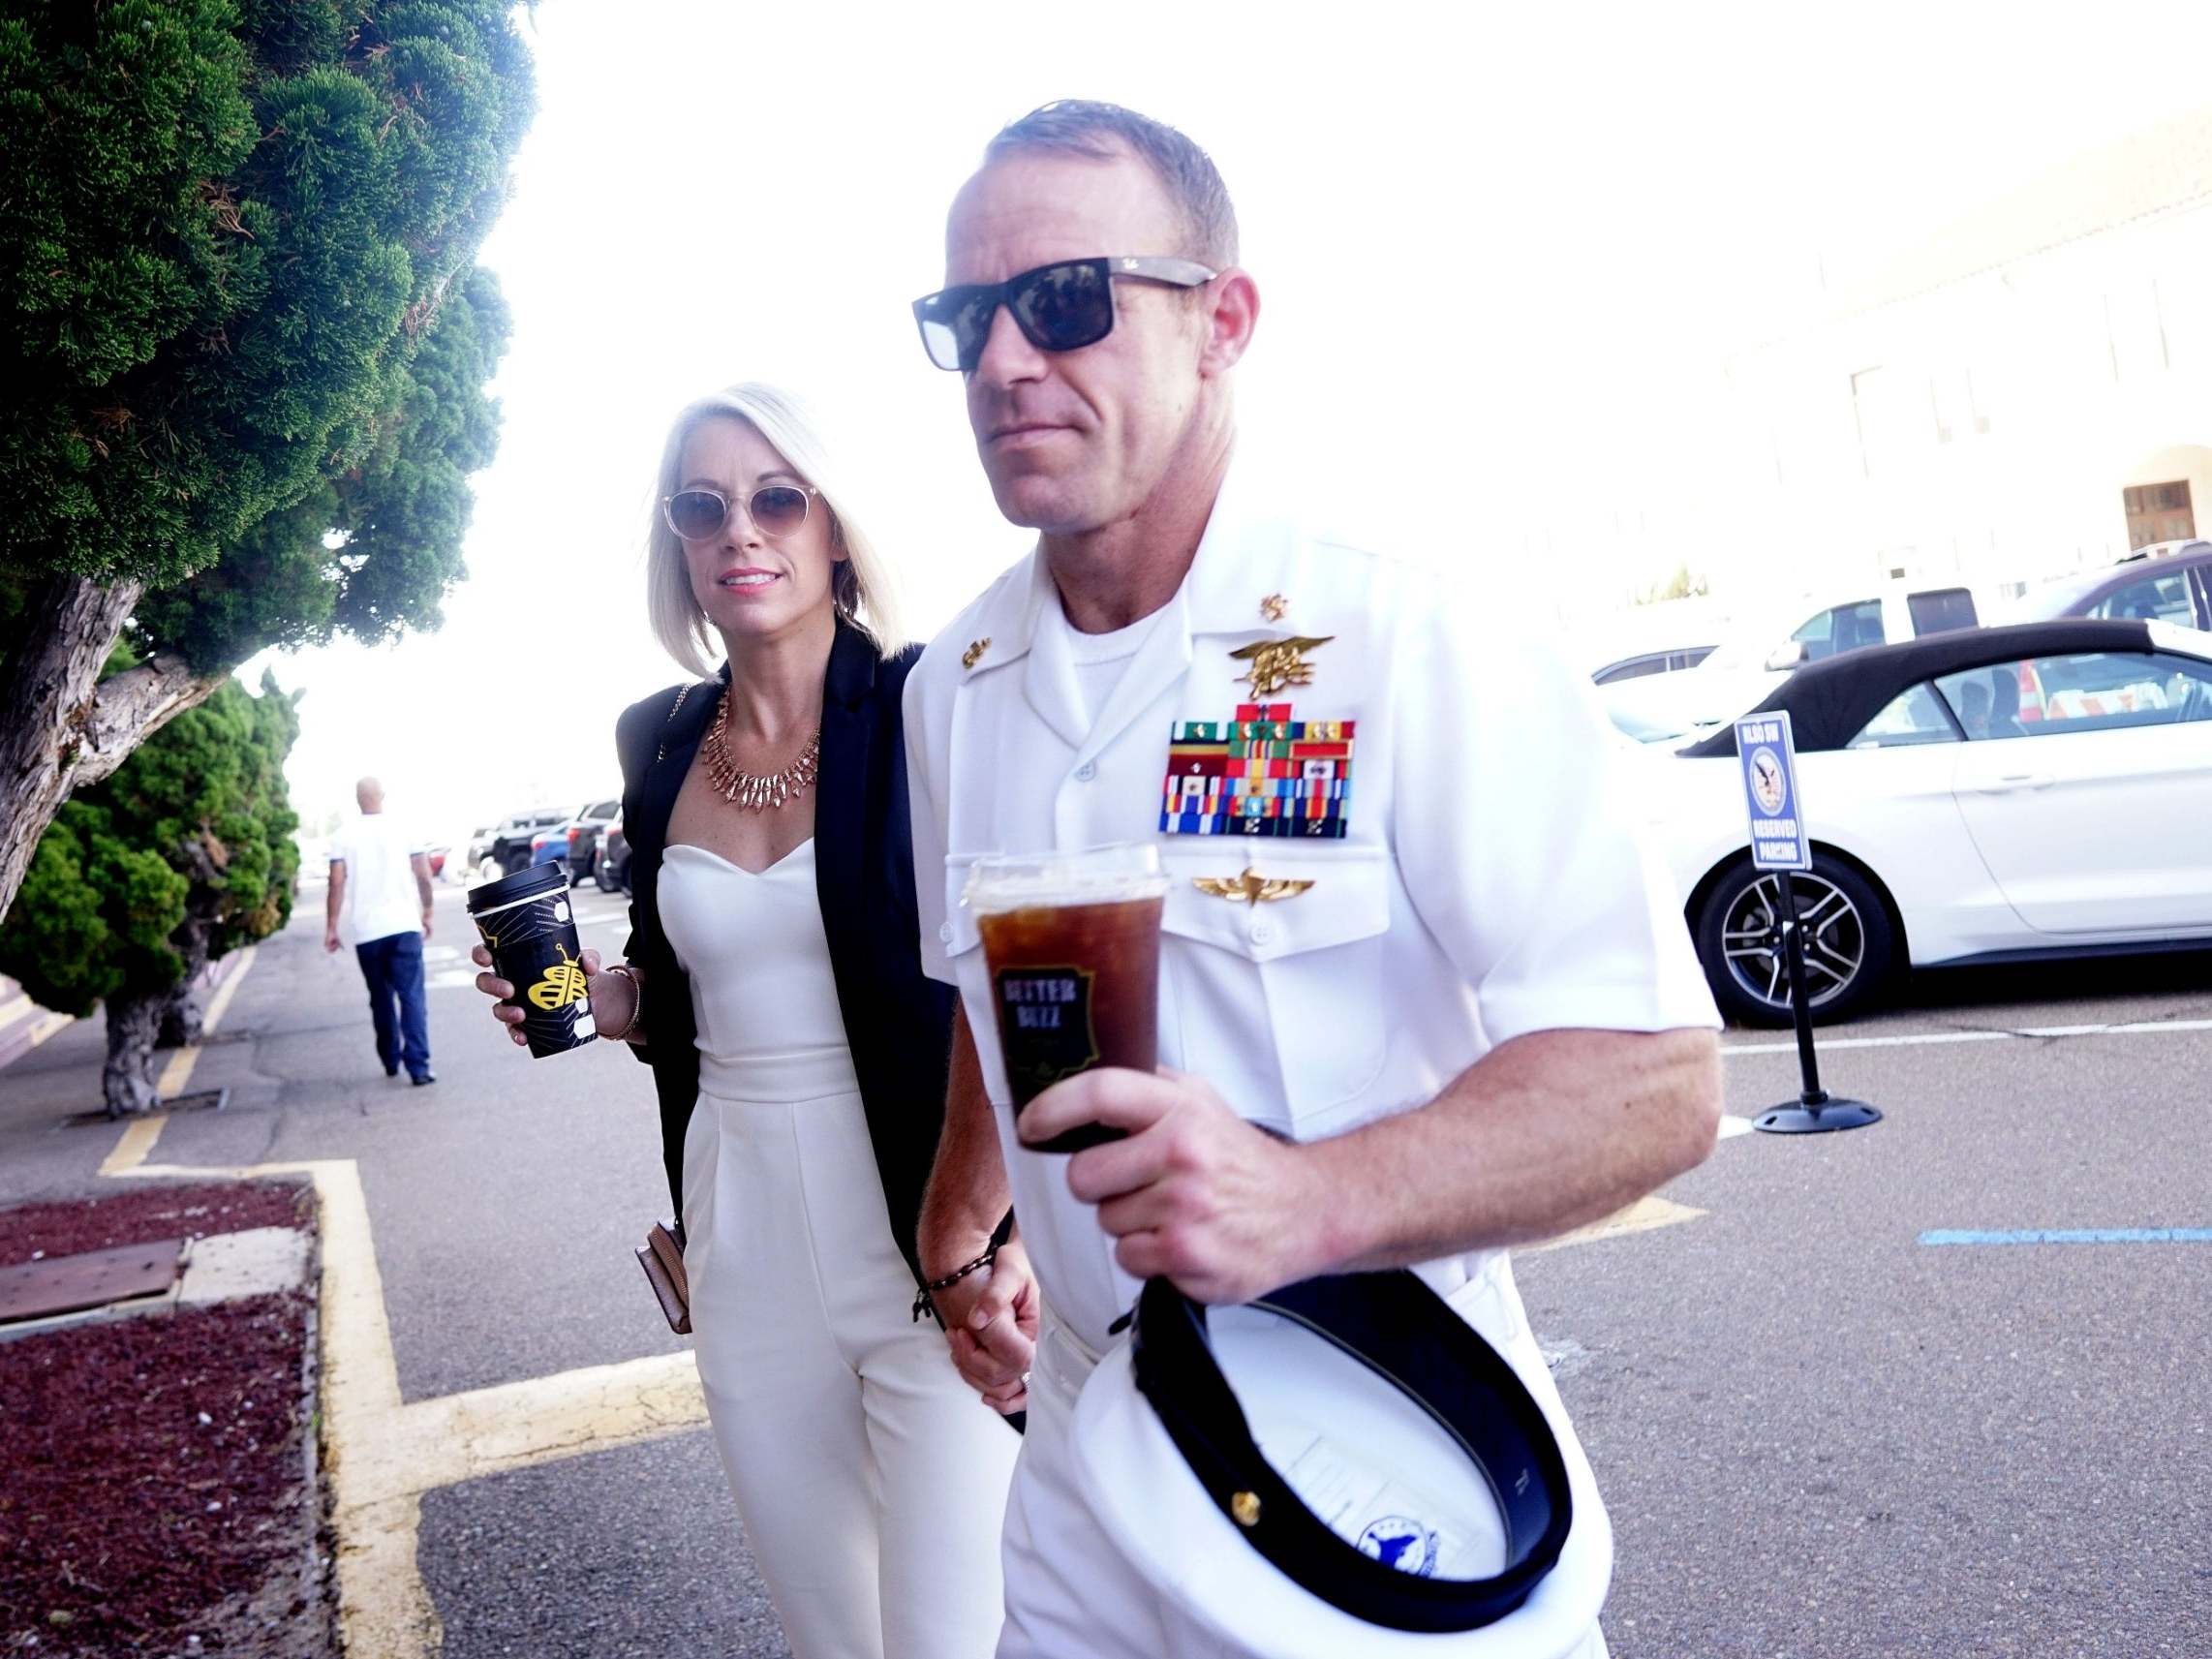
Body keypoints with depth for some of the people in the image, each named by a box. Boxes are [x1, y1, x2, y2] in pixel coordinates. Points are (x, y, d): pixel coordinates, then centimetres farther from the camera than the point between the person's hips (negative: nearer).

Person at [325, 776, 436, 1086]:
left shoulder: (344, 837, 1)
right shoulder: (405, 830, 0)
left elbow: (337, 884, -3)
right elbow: (424, 877, 1)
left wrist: (331, 927, 2)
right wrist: (427, 913, 14)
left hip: (365, 932, 1)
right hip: (404, 927, -1)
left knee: (381, 999, 16)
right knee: (412, 996, -3)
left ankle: (390, 1061, 24)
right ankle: (419, 1066, -13)